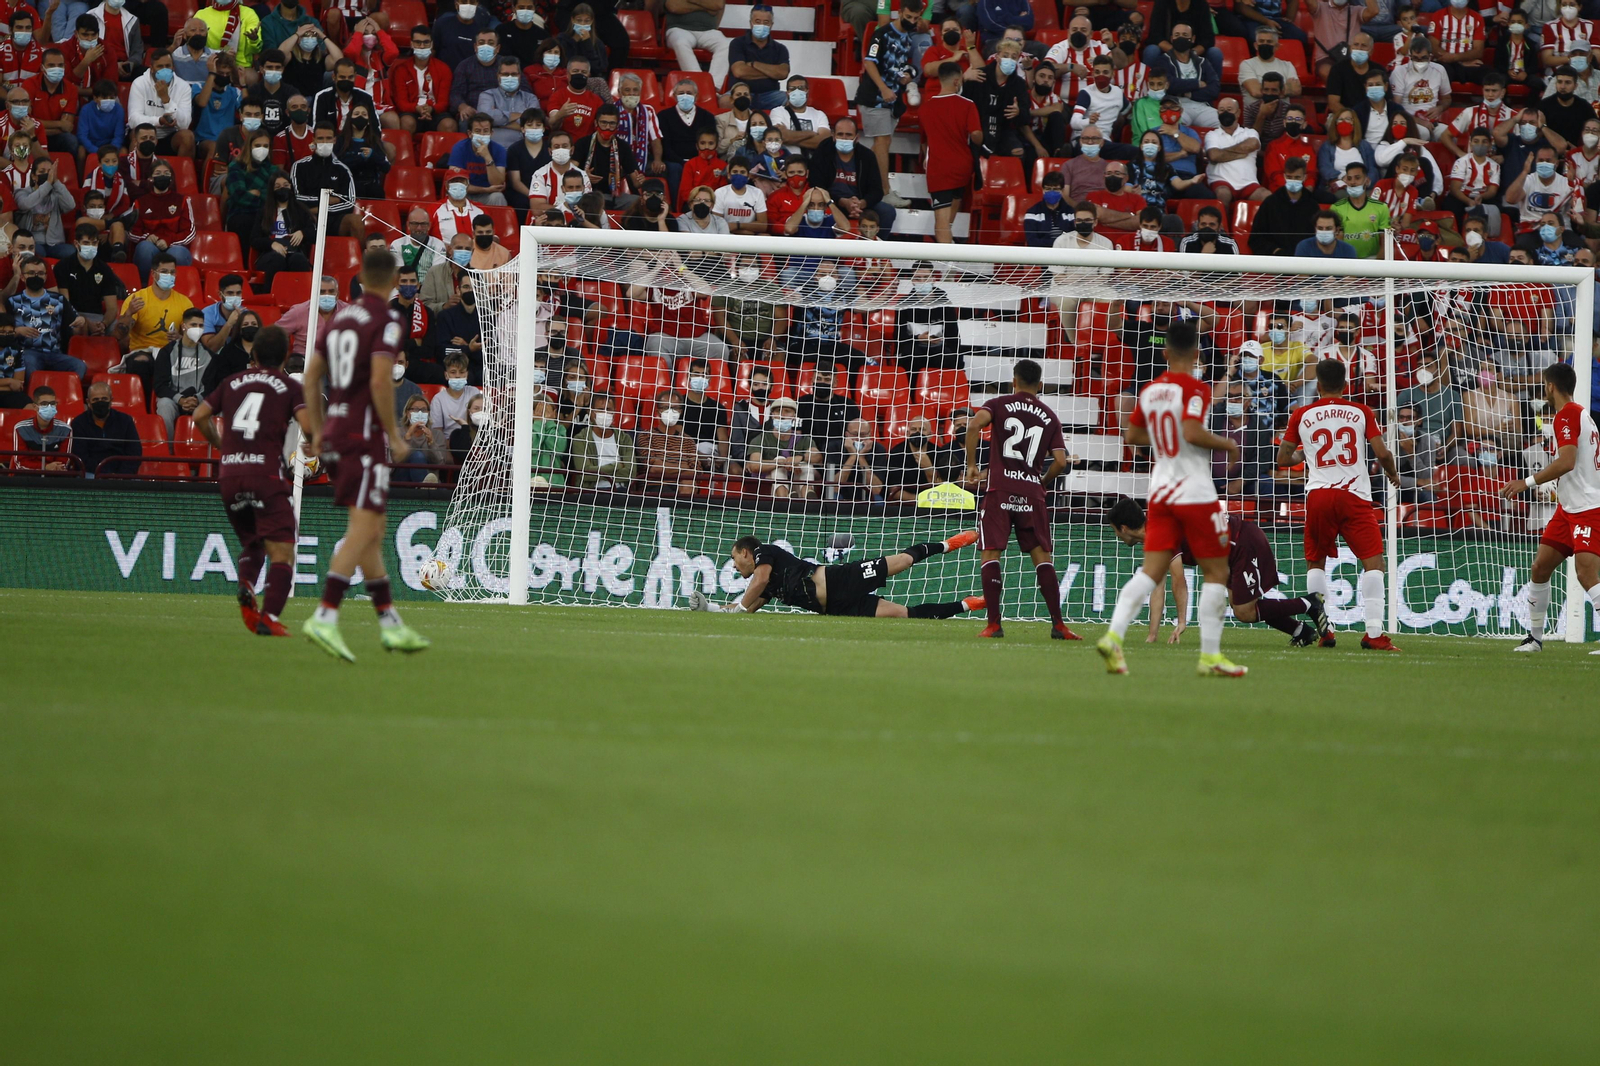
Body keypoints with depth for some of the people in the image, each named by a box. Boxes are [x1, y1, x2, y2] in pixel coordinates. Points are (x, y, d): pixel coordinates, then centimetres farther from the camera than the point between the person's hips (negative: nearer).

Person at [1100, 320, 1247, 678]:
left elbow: (1131, 435, 19)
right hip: (1195, 493, -6)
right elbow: (1193, 432, -25)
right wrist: (1227, 445, -10)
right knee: (1216, 571, 5)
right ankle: (1210, 656, 2)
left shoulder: (1150, 390, 9)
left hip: (1160, 492, 6)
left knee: (1151, 570, 2)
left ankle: (1113, 636, -17)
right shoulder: (1195, 389, -12)